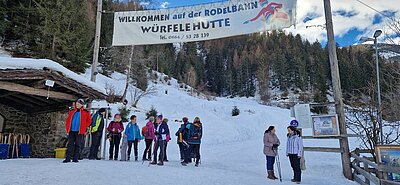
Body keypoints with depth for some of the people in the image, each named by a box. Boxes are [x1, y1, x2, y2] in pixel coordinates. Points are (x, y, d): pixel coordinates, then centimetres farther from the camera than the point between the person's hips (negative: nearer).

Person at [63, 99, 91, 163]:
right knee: (70, 144, 3)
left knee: (77, 145, 5)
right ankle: (68, 158, 6)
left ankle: (75, 158, 12)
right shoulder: (72, 112, 10)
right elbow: (67, 120, 16)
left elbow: (89, 120, 5)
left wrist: (84, 127, 0)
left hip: (79, 131, -2)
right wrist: (67, 129, 8)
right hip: (71, 131, 3)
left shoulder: (86, 112, 1)